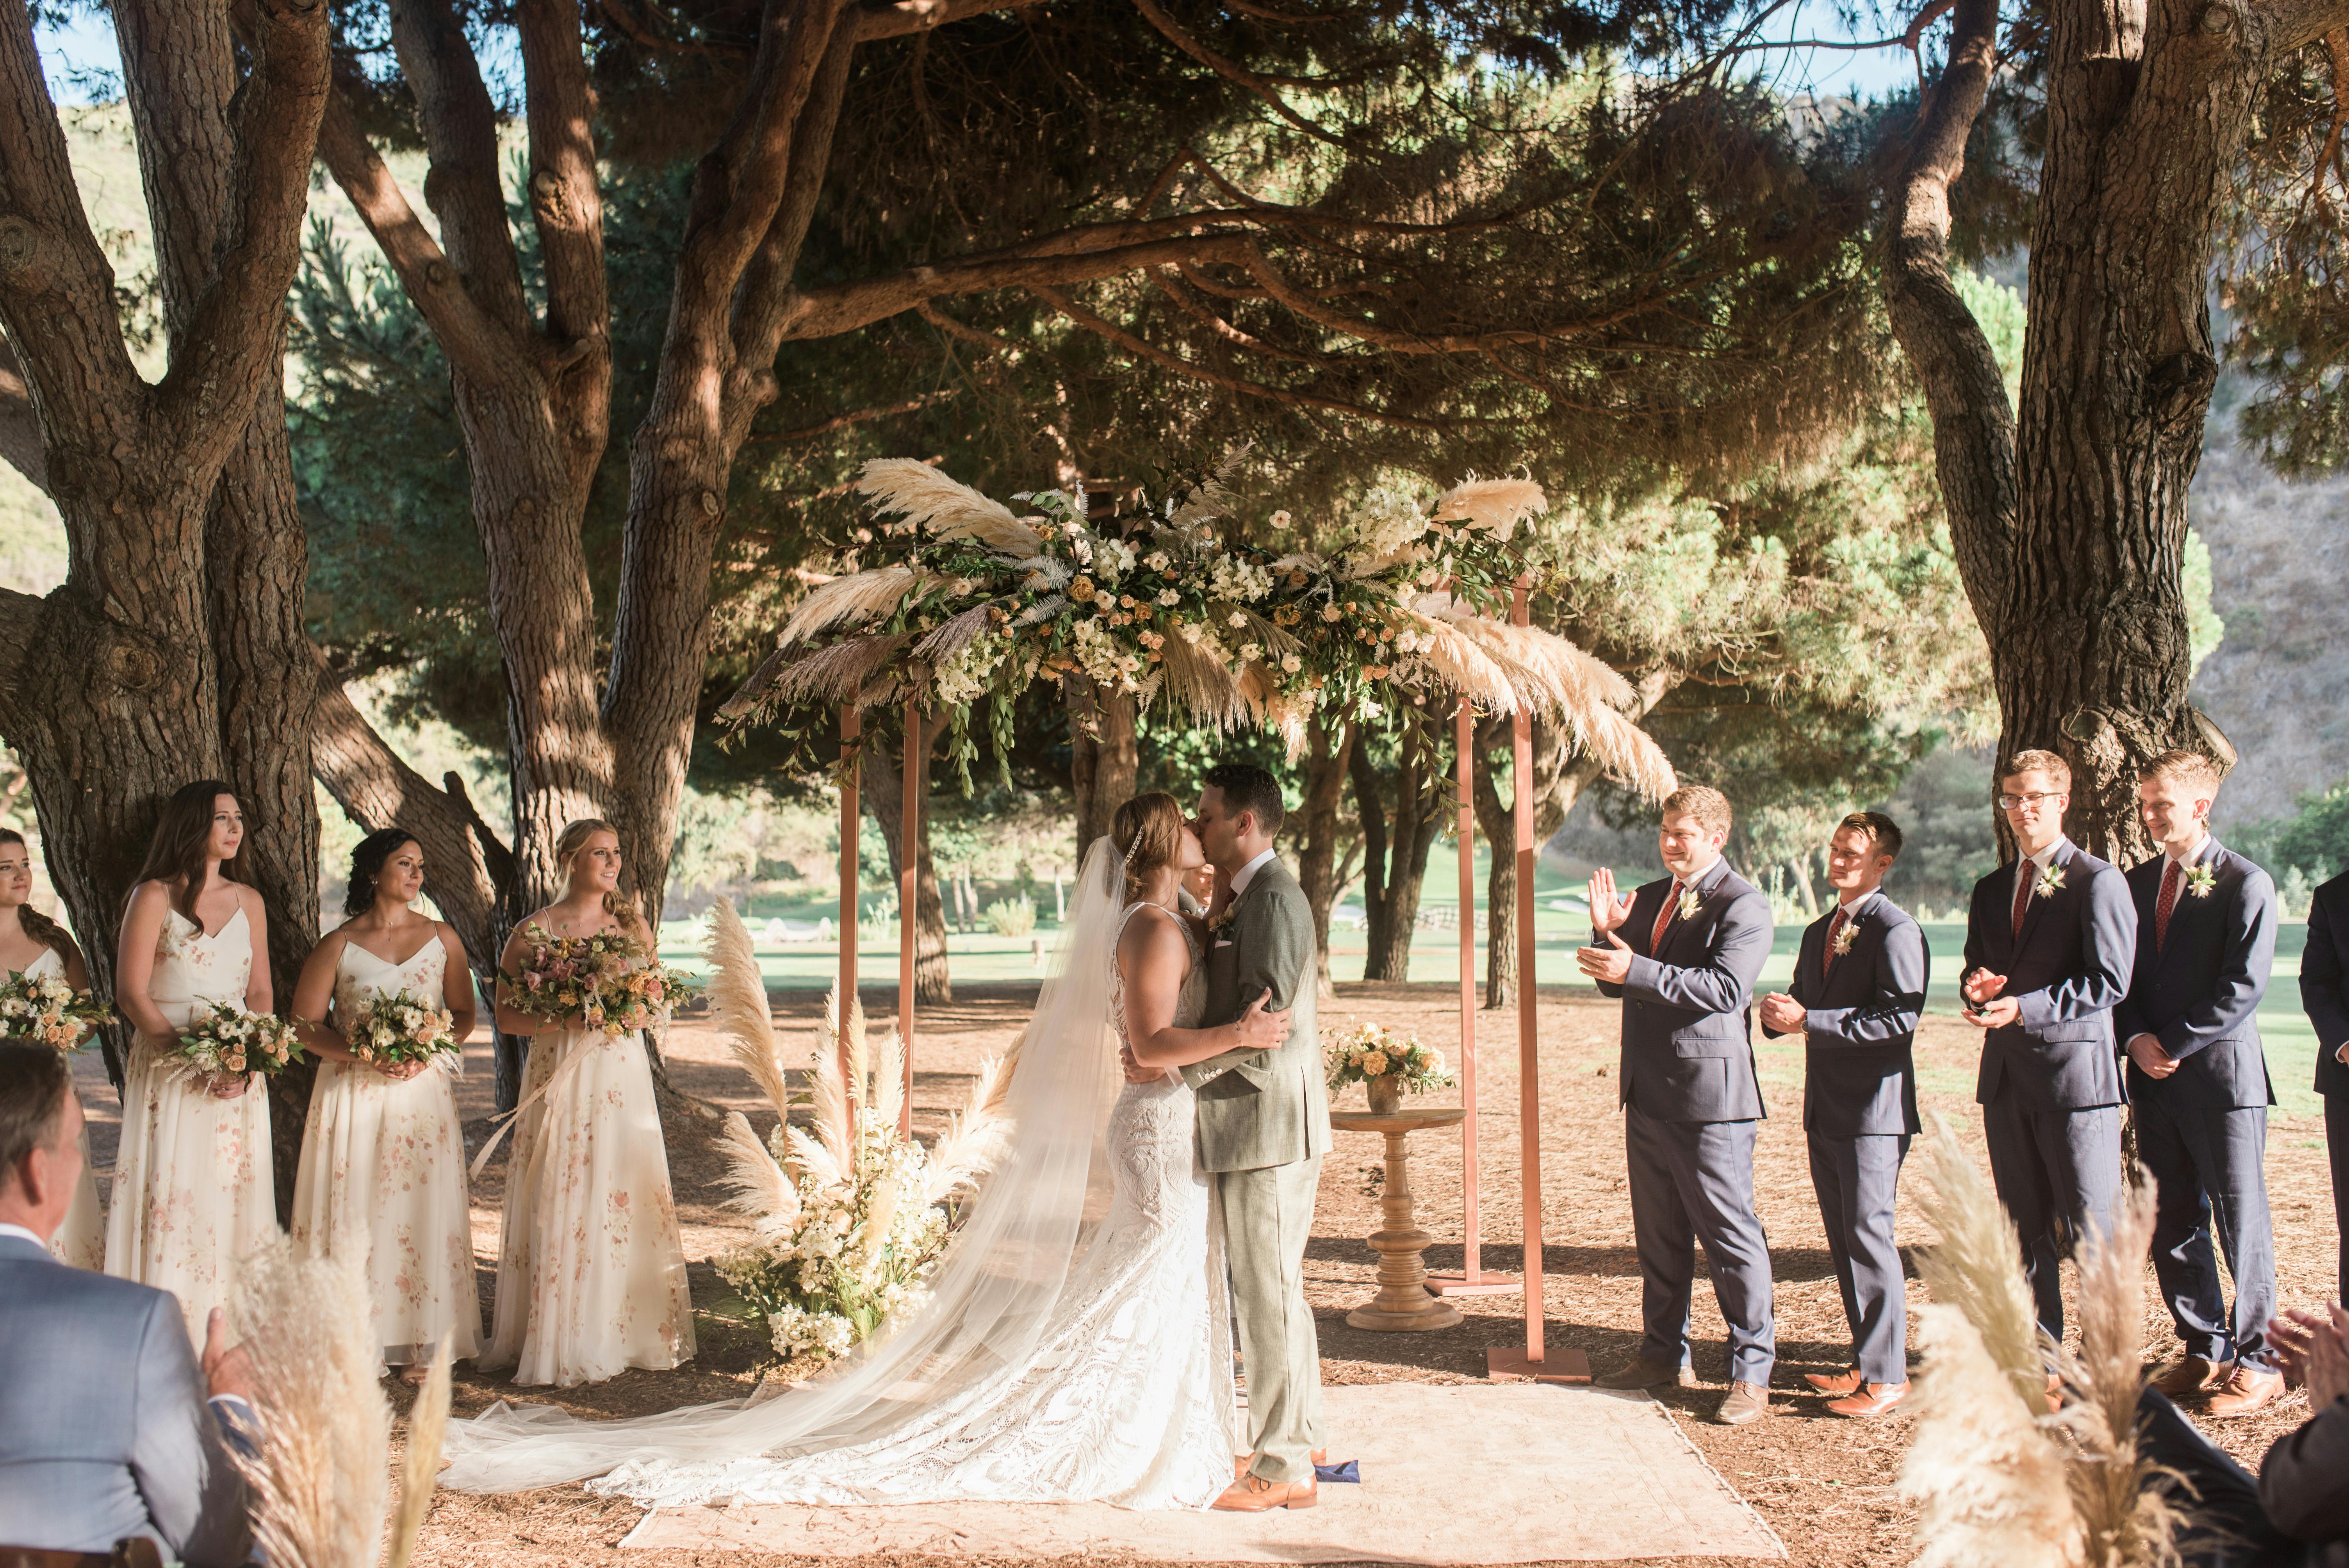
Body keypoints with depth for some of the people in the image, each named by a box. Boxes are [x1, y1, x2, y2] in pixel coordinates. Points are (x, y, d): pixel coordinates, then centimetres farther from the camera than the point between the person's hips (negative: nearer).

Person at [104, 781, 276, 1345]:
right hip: (169, 1068, -4)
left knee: (234, 1196, 4)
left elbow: (260, 992, 12)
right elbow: (130, 993, -7)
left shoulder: (248, 901, 12)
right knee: (172, 1197, -6)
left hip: (239, 1075, 4)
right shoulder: (155, 896, -3)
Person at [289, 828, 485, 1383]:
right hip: (354, 1091, -2)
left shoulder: (441, 938, 9)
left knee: (423, 1210, -1)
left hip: (424, 1090, 2)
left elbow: (464, 1015, 10)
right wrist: (364, 1055, -14)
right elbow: (305, 1024, 1)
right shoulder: (339, 945, 1)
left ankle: (418, 1343, 5)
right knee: (353, 1211, -2)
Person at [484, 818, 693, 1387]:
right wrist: (562, 1019, -17)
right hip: (561, 1075, -3)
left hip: (622, 1077, 3)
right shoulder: (536, 930, -1)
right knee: (560, 1205, -3)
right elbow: (506, 1015, -2)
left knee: (626, 1198, 1)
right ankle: (561, 1342, 4)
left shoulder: (632, 925, 9)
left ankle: (621, 1335, 11)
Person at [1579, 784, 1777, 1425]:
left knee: (1731, 1235, -3)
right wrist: (1607, 933, -1)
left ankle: (1752, 1373, 4)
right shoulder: (1651, 898, 15)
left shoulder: (1743, 905, -9)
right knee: (1658, 1234, 16)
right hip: (1648, 1091, 8)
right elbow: (1617, 984, 17)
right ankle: (1666, 1354, 28)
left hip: (1710, 1093, -8)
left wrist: (1637, 970, -27)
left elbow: (1726, 988, -22)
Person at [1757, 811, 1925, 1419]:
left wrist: (1809, 1021, -21)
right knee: (1844, 1239, 13)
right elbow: (1804, 1006, 23)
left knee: (1869, 1235, -7)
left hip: (1874, 1110, -9)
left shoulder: (1896, 930, -11)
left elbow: (1900, 1019, -20)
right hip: (1826, 1110, 9)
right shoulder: (1819, 932, 18)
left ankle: (1887, 1375, 0)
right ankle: (1866, 1362, 23)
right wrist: (1780, 1015, -2)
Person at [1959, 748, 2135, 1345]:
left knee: (2090, 1228, -6)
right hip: (2006, 1073, 7)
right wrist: (1979, 988, -2)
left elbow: (2109, 982, -13)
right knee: (2025, 1228, 11)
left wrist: (2025, 1006, -20)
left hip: (2075, 1070, -7)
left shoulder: (2099, 882, -6)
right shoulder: (1991, 890, 17)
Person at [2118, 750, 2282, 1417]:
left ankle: (2256, 1362, 7)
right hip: (2155, 1079, 6)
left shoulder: (2245, 883, -6)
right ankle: (2203, 1349, 20)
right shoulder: (2137, 884, 13)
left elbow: (2244, 986, -12)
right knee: (2170, 1224, 9)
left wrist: (2174, 1045, -13)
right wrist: (2136, 1039, -3)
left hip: (2222, 1074, -6)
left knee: (2241, 1223, -1)